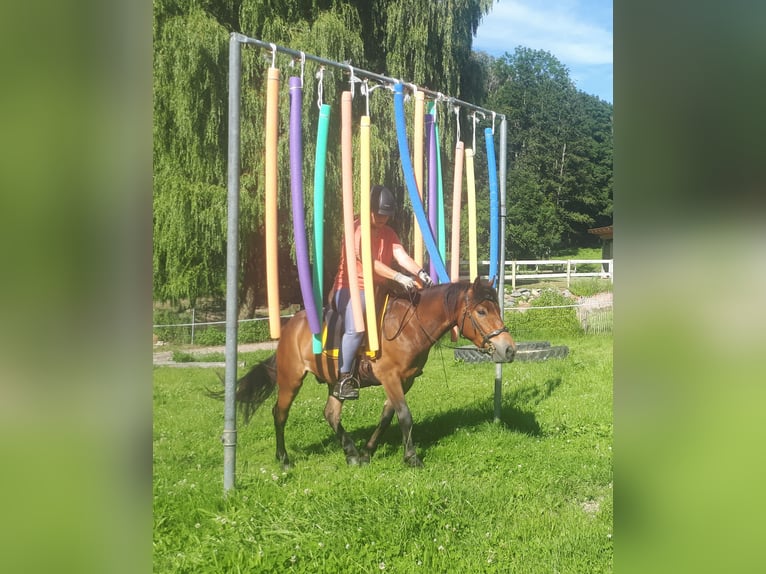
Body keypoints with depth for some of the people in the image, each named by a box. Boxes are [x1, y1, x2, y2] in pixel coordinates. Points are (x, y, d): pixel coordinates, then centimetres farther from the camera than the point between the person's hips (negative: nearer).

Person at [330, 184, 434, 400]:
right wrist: (398, 277, -36)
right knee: (356, 327, -31)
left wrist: (420, 272, -26)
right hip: (351, 289, -8)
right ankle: (344, 378, -20)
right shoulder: (357, 230, -14)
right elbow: (370, 262, -26)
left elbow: (401, 256, -6)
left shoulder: (388, 233, 10)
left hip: (379, 290, 8)